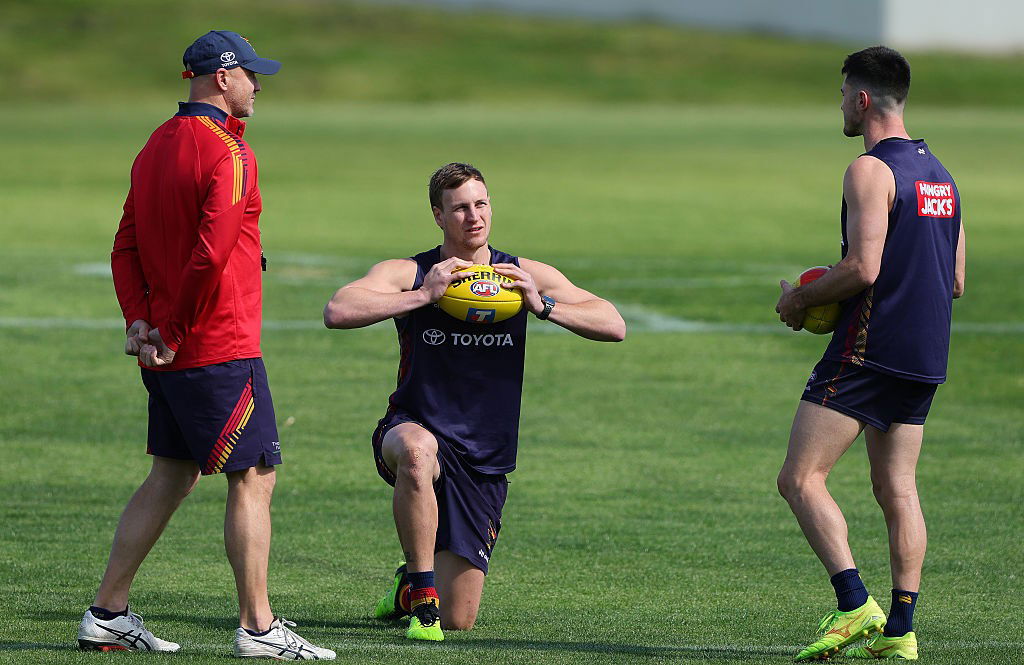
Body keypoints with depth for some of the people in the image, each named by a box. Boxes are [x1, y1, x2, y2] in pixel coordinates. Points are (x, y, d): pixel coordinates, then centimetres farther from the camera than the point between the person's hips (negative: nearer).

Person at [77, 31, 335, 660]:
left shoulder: (156, 147, 14)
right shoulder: (228, 154, -15)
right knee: (254, 478, -4)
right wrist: (172, 332, -16)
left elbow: (127, 246, 13)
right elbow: (211, 253, -24)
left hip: (169, 349, 9)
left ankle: (107, 614, 15)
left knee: (173, 476, 15)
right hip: (222, 348, -9)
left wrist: (140, 319, 3)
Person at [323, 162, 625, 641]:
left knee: (457, 621, -1)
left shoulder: (526, 276, 1)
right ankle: (421, 595, -27)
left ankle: (411, 583, 37)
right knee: (417, 449, -44)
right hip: (416, 428, -2)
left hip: (484, 463, 3)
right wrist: (424, 296, -28)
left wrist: (543, 306, -20)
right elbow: (337, 311, -24)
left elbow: (614, 326, -5)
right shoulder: (408, 274, -7)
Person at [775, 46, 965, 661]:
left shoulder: (871, 171, -11)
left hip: (869, 349, -9)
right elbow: (955, 282, 19)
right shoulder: (939, 174, 16)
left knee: (801, 478, -8)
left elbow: (863, 268, -20)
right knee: (898, 489, 10)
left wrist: (799, 299, -5)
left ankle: (854, 605, -20)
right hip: (925, 357, 9)